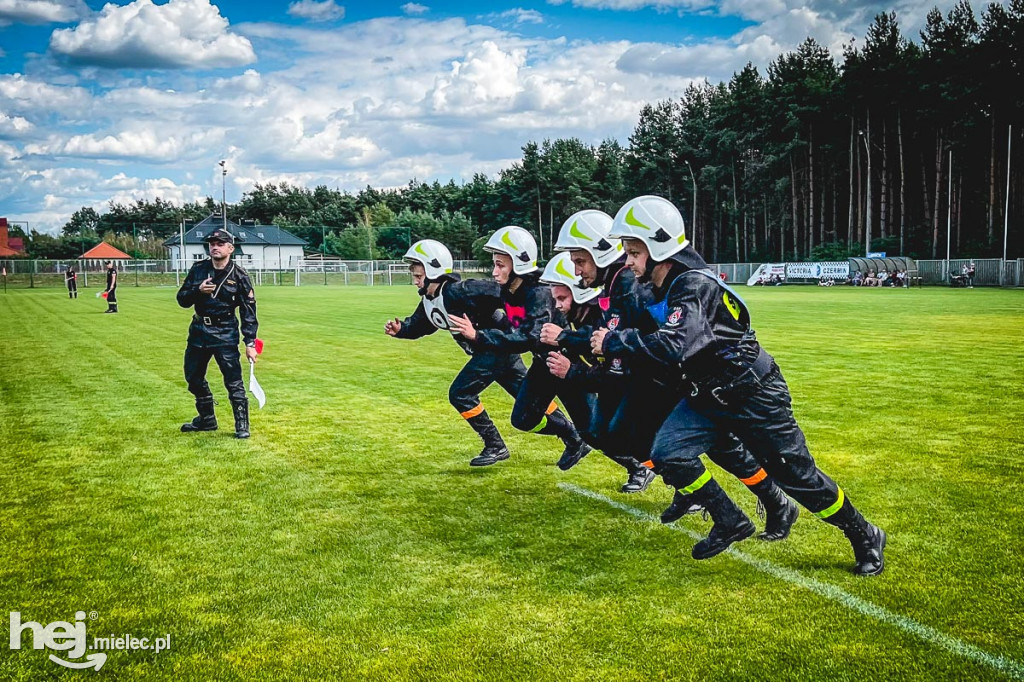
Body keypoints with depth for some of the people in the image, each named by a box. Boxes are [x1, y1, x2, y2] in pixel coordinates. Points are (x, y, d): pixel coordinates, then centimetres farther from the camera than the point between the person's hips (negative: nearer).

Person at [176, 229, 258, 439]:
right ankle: (207, 419, 32)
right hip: (198, 330, 5)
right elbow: (182, 300, 4)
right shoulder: (198, 269, 3)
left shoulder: (239, 275, -7)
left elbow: (248, 311, -8)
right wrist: (197, 291, -17)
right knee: (193, 377, 15)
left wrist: (250, 343, -13)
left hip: (225, 333, -5)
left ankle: (242, 425, 2)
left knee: (233, 380, -9)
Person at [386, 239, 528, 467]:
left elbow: (498, 293, -30)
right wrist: (399, 329, -4)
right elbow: (418, 325, 16)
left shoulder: (457, 291, -26)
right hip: (486, 349, 10)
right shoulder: (429, 301, 4)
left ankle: (496, 447, 2)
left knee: (460, 394, -10)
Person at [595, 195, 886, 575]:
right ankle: (730, 523, 10)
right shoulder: (658, 288, 0)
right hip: (709, 395, 8)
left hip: (754, 394, -8)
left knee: (796, 476, 3)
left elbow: (674, 346, -41)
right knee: (668, 454, -9)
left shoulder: (694, 285, -28)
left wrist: (614, 343, -31)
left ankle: (865, 538, 26)